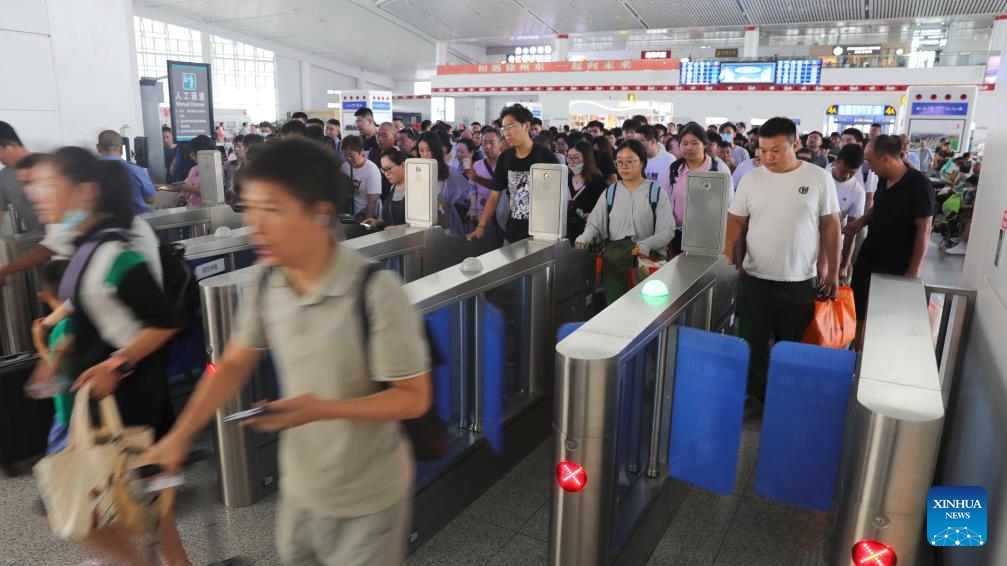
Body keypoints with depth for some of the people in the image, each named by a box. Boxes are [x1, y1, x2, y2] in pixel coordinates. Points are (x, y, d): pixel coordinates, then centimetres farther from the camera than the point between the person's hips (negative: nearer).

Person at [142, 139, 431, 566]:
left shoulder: (375, 291, -26)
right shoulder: (268, 283, -7)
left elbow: (414, 398, -20)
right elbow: (233, 364, 6)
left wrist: (323, 409, -31)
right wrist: (180, 435, -3)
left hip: (366, 496, -5)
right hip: (298, 486, 5)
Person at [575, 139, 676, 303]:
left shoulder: (657, 193, 5)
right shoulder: (610, 193, 15)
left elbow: (668, 230, -2)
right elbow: (594, 224, 11)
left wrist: (644, 246, -19)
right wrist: (584, 240, -10)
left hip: (648, 254, -2)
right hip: (614, 255, 2)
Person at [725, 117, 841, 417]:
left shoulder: (819, 178, -3)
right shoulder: (751, 179, 0)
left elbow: (830, 226, 0)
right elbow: (736, 222, 4)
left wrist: (833, 272, -1)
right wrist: (732, 263, -5)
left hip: (799, 282, -1)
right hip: (754, 279, 1)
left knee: (792, 344, 12)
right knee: (753, 341, 10)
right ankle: (754, 394, 26)